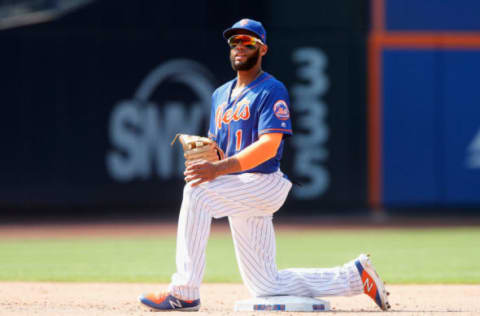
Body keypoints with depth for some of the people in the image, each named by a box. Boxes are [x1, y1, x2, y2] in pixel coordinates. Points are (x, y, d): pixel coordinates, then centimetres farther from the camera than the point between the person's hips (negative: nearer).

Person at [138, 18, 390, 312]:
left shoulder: (271, 90, -7)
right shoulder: (221, 94, 18)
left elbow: (269, 145, -20)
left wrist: (219, 168, -30)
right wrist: (202, 158, -5)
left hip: (264, 182, -9)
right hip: (239, 192, 9)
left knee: (197, 192, -30)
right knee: (265, 286, 7)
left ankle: (184, 293, -31)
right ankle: (355, 276, 21)